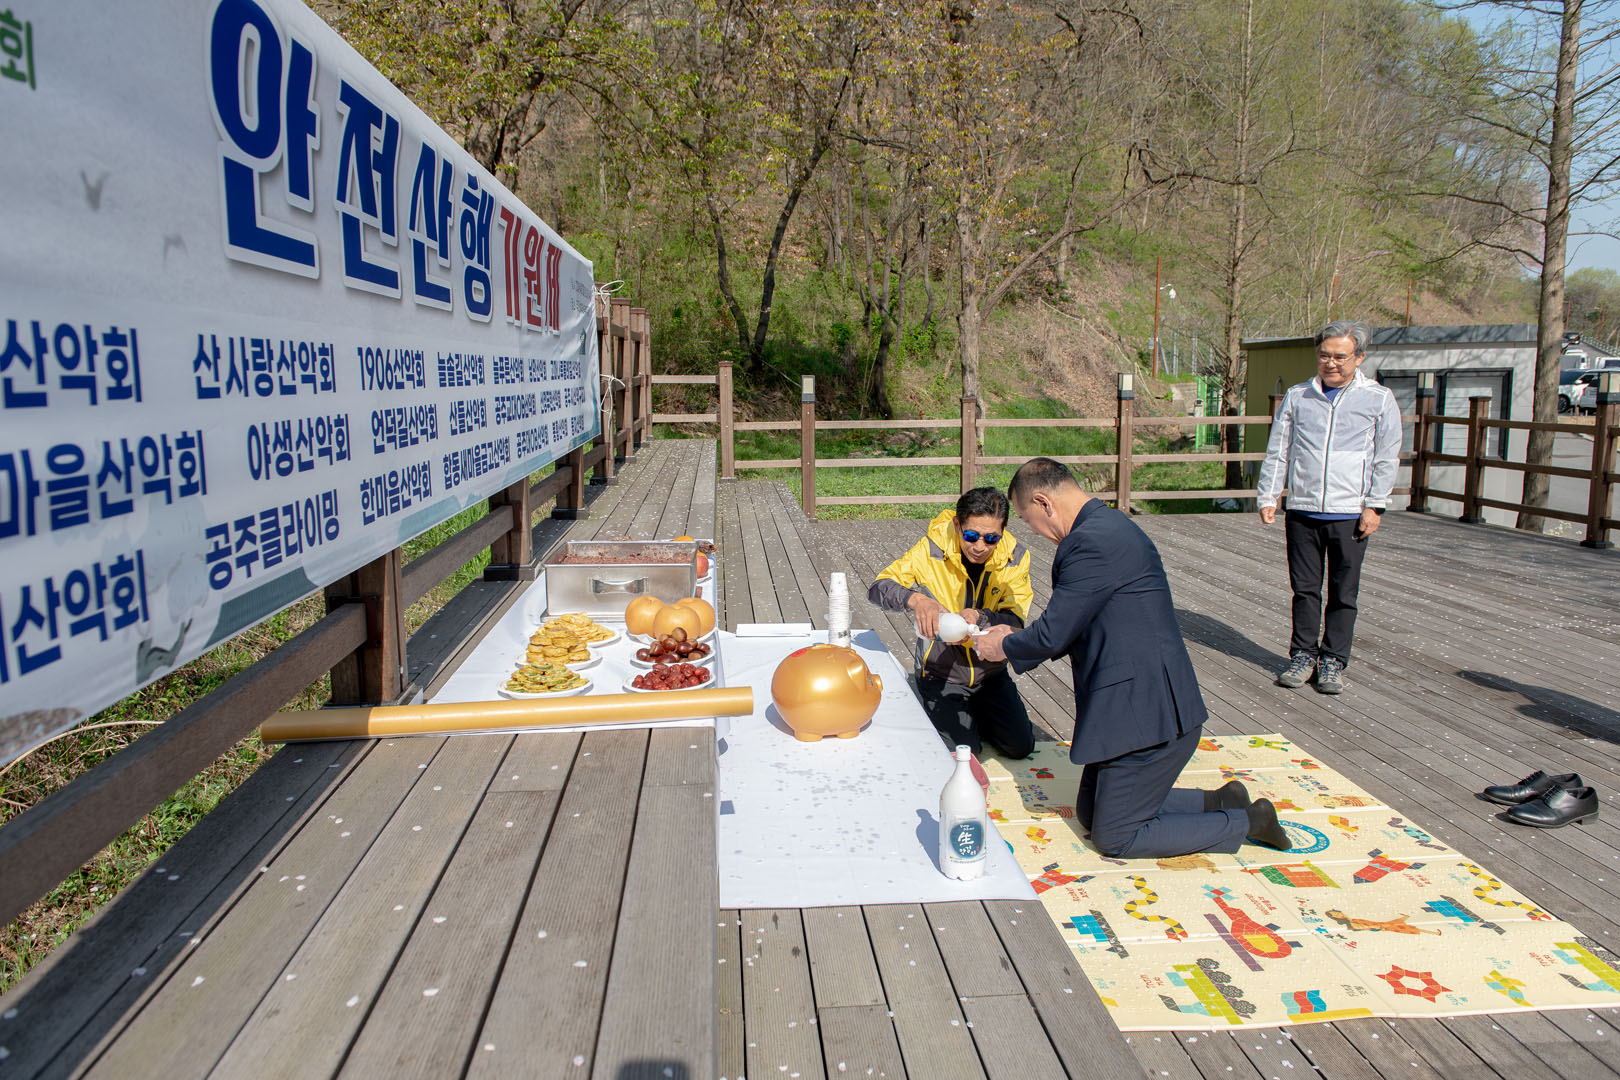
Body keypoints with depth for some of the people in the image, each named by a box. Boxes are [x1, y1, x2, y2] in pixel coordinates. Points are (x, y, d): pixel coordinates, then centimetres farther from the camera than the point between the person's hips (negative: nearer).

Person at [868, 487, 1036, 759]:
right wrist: (916, 599, -44)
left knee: (1020, 746, -1)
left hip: (990, 672, 3)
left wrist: (980, 617, -40)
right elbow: (878, 588, -23)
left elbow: (1015, 621, -18)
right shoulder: (933, 549, -20)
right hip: (941, 673, -3)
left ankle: (977, 715, 28)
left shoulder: (1015, 557, -12)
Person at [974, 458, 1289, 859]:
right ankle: (1218, 803, 21)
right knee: (1090, 812, 21)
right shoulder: (1106, 527, 11)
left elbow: (1054, 633, -19)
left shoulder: (1094, 541, -22)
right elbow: (1073, 627, 19)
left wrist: (1004, 647, 0)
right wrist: (1018, 638, 18)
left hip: (1147, 716, -11)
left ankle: (1246, 821, 10)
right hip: (1141, 706, 11)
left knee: (1114, 837, 4)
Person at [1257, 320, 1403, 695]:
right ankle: (1303, 655, 16)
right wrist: (1268, 496, 4)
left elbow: (1386, 459, 4)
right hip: (1302, 511, 2)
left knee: (1343, 593, 4)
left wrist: (1374, 506, -3)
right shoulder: (1297, 397, 10)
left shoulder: (1379, 400, 5)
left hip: (1350, 514, -1)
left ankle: (1333, 662, 14)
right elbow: (1277, 451, 12)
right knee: (1305, 589, 6)